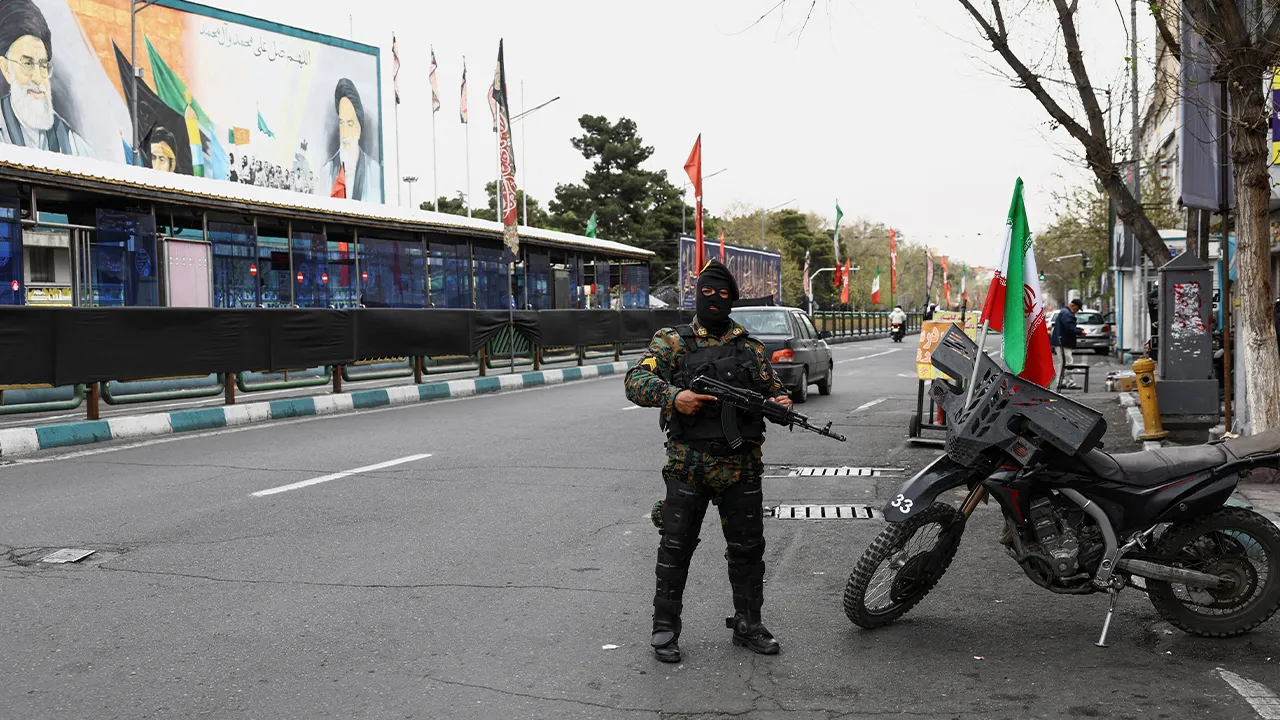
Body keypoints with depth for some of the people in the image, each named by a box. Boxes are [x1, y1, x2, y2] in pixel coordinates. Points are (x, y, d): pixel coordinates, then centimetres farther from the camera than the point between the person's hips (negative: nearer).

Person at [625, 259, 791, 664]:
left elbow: (772, 388, 20)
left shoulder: (750, 348, 14)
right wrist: (673, 397, -25)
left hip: (741, 466, 3)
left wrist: (781, 402, -4)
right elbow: (636, 381, -7)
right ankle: (665, 628, 15)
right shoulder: (672, 341, 4)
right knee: (675, 547, 2)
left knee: (748, 547, 9)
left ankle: (747, 624, 25)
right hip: (688, 465, -3)